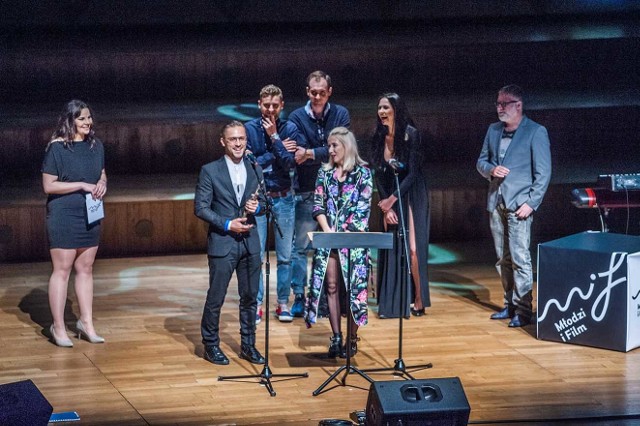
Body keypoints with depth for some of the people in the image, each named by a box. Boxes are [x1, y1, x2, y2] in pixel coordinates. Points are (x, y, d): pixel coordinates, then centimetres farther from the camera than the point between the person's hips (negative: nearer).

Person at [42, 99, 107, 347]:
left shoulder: (96, 146, 6)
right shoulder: (57, 148, -11)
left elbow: (102, 174, 20)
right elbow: (48, 186, -13)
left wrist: (102, 184, -4)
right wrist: (82, 185, -19)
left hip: (90, 216, 6)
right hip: (63, 217, -6)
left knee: (85, 269, 12)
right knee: (62, 270, -1)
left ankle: (86, 323, 20)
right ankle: (58, 327, 6)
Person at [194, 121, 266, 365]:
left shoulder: (255, 170, 8)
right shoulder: (210, 171, -5)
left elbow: (263, 204, 14)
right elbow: (200, 208, -7)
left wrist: (257, 207, -9)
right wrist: (227, 224, -15)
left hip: (250, 243, 4)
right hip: (222, 242, -4)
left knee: (250, 297, 9)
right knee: (215, 298, 1)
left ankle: (248, 345, 20)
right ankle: (211, 345, 14)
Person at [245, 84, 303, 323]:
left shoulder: (290, 129, -1)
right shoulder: (249, 129, -4)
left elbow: (289, 163, -12)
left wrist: (274, 137, -15)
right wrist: (278, 151, -10)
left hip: (284, 198, 1)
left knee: (285, 256, 7)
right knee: (256, 255, -1)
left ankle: (283, 303, 16)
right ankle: (256, 305, 7)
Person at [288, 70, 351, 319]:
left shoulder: (341, 115, 2)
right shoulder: (297, 117, 0)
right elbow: (298, 152, -12)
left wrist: (311, 154, -20)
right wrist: (325, 154, -28)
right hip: (307, 191, -1)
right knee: (300, 246, 0)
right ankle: (299, 297, 7)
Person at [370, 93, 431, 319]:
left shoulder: (410, 134, -13)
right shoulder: (378, 138, 2)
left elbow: (413, 173, -14)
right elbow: (379, 175, 3)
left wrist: (392, 199, -13)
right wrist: (386, 206, -4)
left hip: (411, 197, -5)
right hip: (389, 199, 5)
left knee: (413, 248, -8)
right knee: (391, 249, 1)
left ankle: (418, 300, 1)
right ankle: (392, 303, 4)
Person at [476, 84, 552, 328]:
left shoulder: (536, 132, -5)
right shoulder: (493, 130, 13)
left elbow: (543, 173, -7)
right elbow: (481, 162, 19)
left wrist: (531, 203, -14)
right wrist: (491, 170, -5)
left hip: (519, 204, -6)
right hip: (496, 204, 6)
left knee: (520, 259, -10)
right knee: (503, 259, 11)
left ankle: (523, 311, -7)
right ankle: (510, 305, 20)